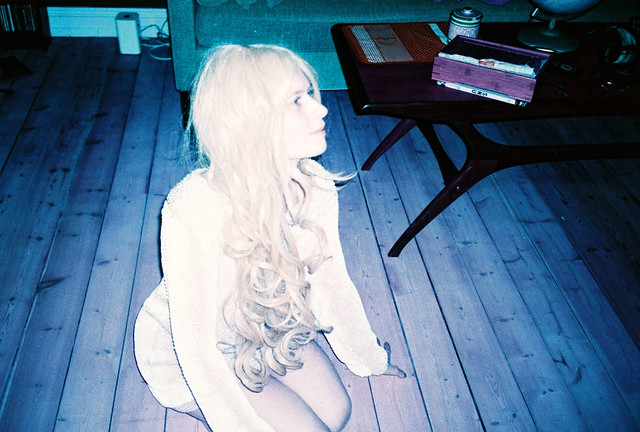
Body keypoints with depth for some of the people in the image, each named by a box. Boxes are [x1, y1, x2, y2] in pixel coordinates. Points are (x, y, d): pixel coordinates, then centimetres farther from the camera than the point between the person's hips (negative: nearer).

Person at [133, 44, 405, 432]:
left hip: (266, 330, 5)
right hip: (183, 356, -5)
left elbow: (331, 280, -4)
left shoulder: (315, 186, -20)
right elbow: (195, 348, -29)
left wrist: (369, 357, 9)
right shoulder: (194, 211, -38)